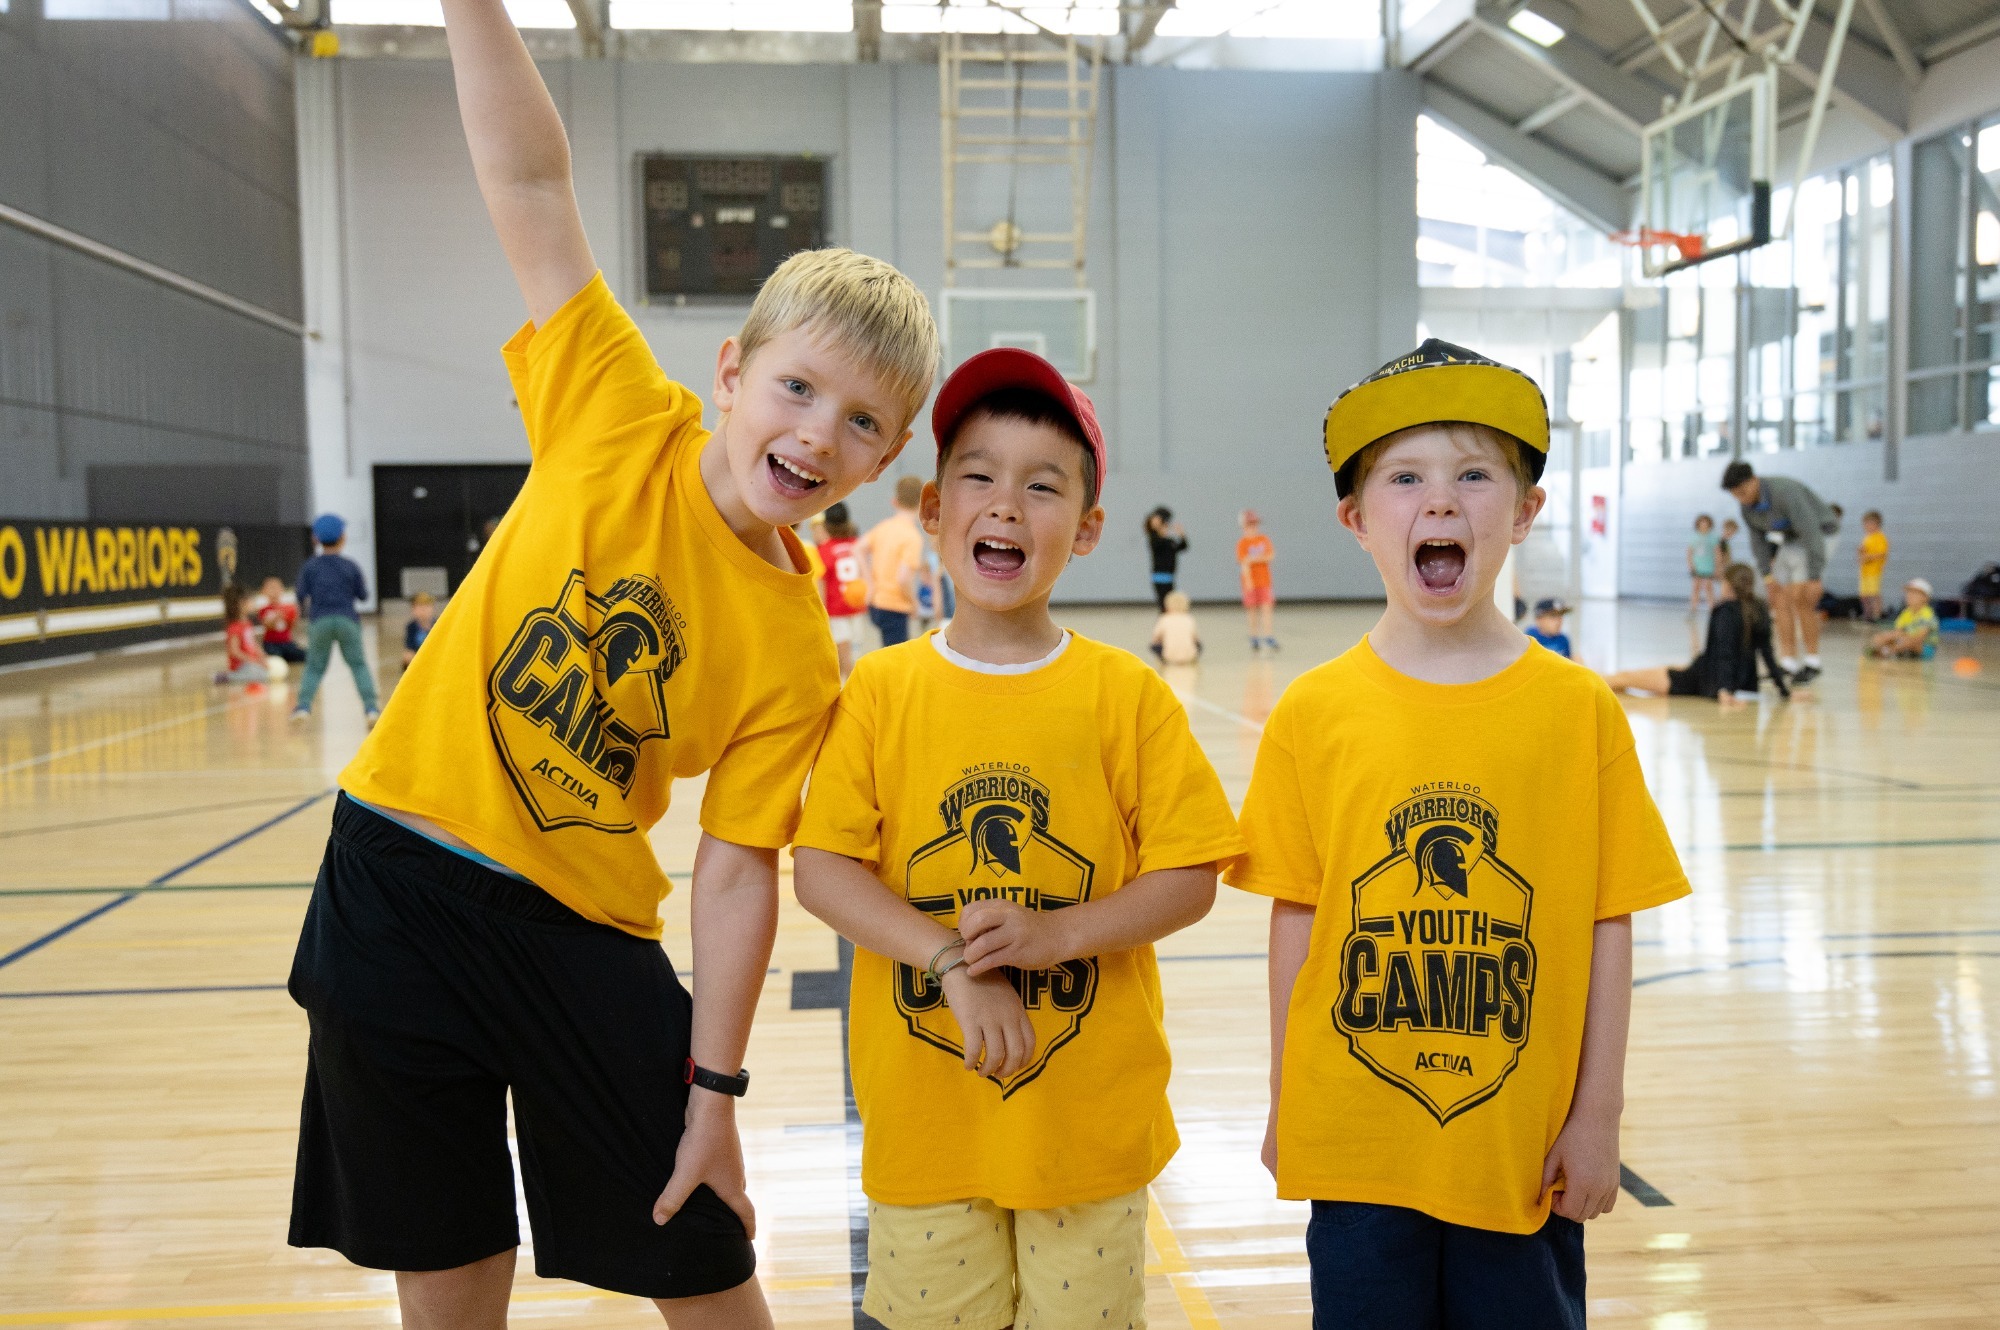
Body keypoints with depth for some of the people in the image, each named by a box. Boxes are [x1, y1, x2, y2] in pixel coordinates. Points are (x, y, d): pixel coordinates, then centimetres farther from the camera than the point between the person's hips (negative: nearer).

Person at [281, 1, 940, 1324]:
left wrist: (713, 1092, -8)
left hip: (580, 931, 0)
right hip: (395, 883, 1)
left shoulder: (794, 653, -10)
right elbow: (534, 183, -11)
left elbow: (737, 874, -8)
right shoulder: (618, 419, -9)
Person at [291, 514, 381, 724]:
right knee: (359, 665, 6)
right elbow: (363, 595, 5)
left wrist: (306, 608, 20)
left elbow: (302, 595, 0)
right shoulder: (351, 566, 2)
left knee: (314, 667, 12)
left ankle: (303, 705, -2)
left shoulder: (310, 567, 3)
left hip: (319, 622, 1)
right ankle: (371, 707, -3)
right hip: (347, 620, -1)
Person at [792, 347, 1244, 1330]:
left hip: (1089, 1114, 0)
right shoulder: (880, 689, -3)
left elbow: (1189, 877, -4)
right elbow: (820, 871, -7)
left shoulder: (1126, 694, -4)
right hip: (923, 1110, 1)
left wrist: (1060, 932, -19)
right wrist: (952, 960, -19)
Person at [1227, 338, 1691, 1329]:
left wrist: (1598, 1113, 1)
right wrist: (1283, 1105, 5)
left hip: (1525, 1145, 0)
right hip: (1353, 1140, 0)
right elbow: (1296, 915, -1)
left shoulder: (1579, 710, -6)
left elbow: (1606, 923, -2)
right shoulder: (1314, 712, -6)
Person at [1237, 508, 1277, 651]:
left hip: (1264, 580, 2)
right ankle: (1254, 638, 16)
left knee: (1266, 608, -6)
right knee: (1252, 610, 5)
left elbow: (1269, 556, -6)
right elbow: (1244, 563, -12)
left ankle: (1268, 637, -11)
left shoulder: (1264, 539, 6)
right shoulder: (1242, 543, -4)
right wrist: (1248, 582, -20)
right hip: (1250, 581, -2)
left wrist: (1254, 559, -17)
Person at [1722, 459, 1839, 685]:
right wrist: (1766, 572, -1)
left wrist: (1814, 577, -30)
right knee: (1779, 598, -2)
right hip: (1787, 542, 8)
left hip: (1815, 537, -8)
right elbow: (1757, 537, 6)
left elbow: (1810, 532, -30)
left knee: (1800, 597, -17)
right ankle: (1788, 663, -1)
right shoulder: (1746, 504, -7)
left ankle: (1812, 661, -8)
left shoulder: (1785, 492, -30)